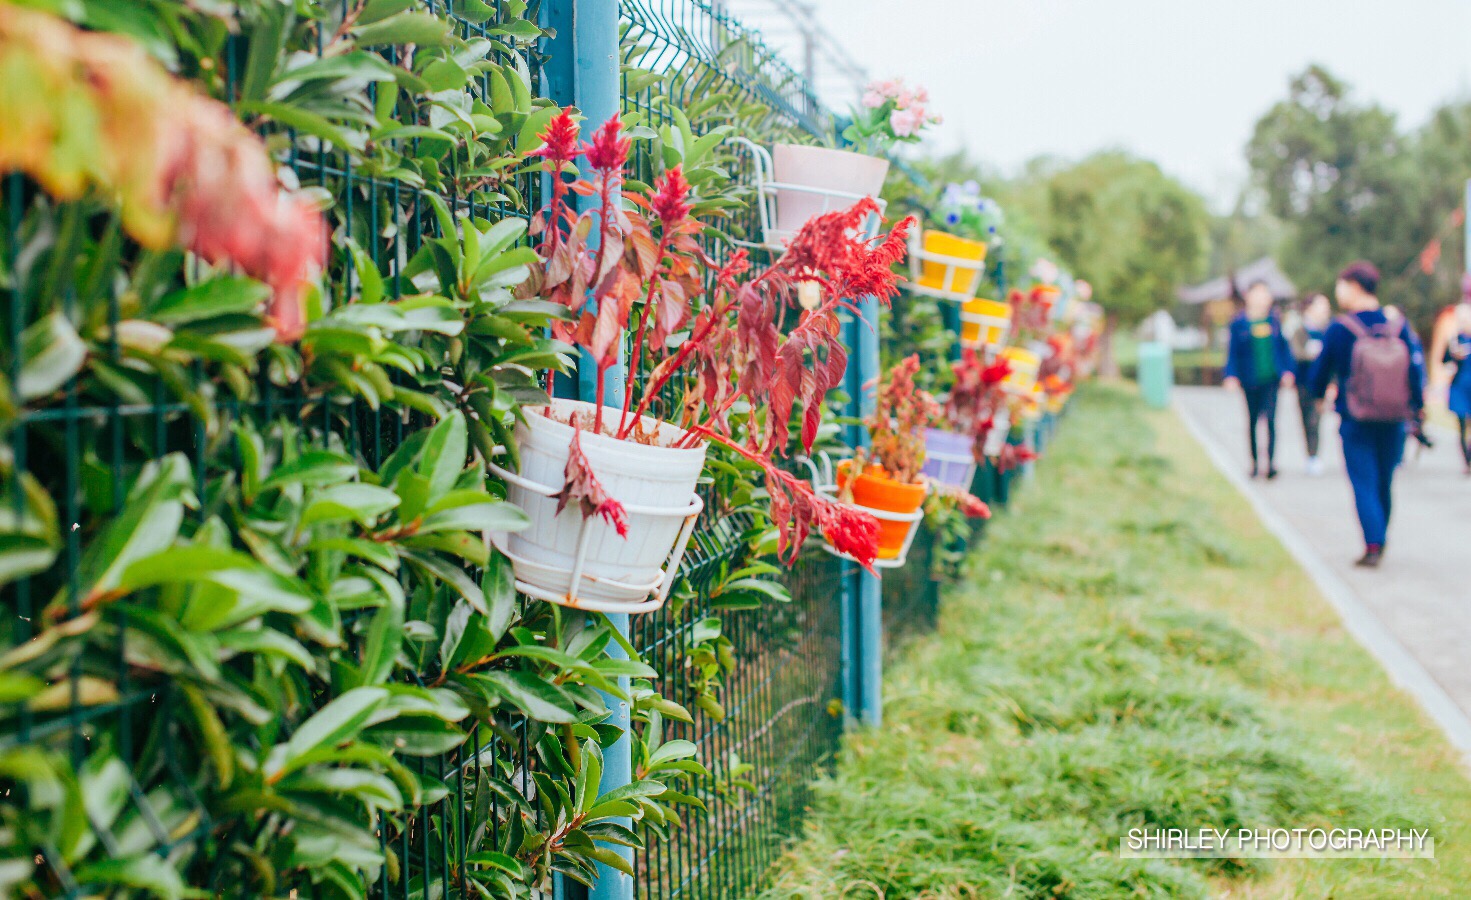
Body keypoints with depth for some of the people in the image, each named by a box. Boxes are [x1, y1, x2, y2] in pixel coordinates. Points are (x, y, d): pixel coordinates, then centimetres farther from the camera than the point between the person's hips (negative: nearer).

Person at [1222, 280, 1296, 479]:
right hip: (1250, 379, 0)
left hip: (1271, 378, 0)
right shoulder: (1239, 324, -2)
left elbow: (1284, 348, 11)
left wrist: (1287, 371, 4)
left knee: (1271, 419, -10)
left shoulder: (1275, 321, 4)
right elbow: (1233, 351, -1)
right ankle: (1255, 462, 23)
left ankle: (1271, 463, -12)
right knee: (1252, 420, 11)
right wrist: (1231, 375, -11)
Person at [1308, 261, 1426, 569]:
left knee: (1364, 484, 0)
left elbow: (1320, 370, 1)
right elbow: (1417, 364, -2)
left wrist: (1319, 394, 22)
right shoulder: (1398, 323, -3)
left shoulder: (1339, 329, -10)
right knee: (1384, 482, 16)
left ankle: (1372, 546, -13)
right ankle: (1380, 542, 28)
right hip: (1394, 421, 3)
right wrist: (1417, 406, 9)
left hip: (1355, 422, -3)